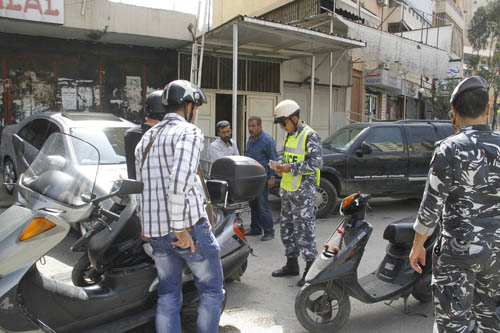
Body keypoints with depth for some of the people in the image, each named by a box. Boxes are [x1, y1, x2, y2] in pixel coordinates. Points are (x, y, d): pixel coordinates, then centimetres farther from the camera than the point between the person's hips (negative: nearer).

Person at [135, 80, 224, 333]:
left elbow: (141, 187, 14)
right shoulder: (189, 132, -8)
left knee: (168, 295, 17)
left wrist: (148, 227, 17)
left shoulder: (145, 139, 17)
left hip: (154, 231, 8)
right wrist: (180, 228, -19)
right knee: (211, 291, 10)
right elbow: (179, 181, -23)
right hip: (189, 227, -7)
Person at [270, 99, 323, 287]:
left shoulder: (310, 136, -12)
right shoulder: (290, 136, 16)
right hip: (287, 191, 9)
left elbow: (316, 163, -20)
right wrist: (282, 166, 7)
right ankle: (291, 264, 27)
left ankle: (312, 268, 3)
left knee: (304, 229, -7)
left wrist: (290, 168, -19)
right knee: (286, 227, 15)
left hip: (303, 191, -9)